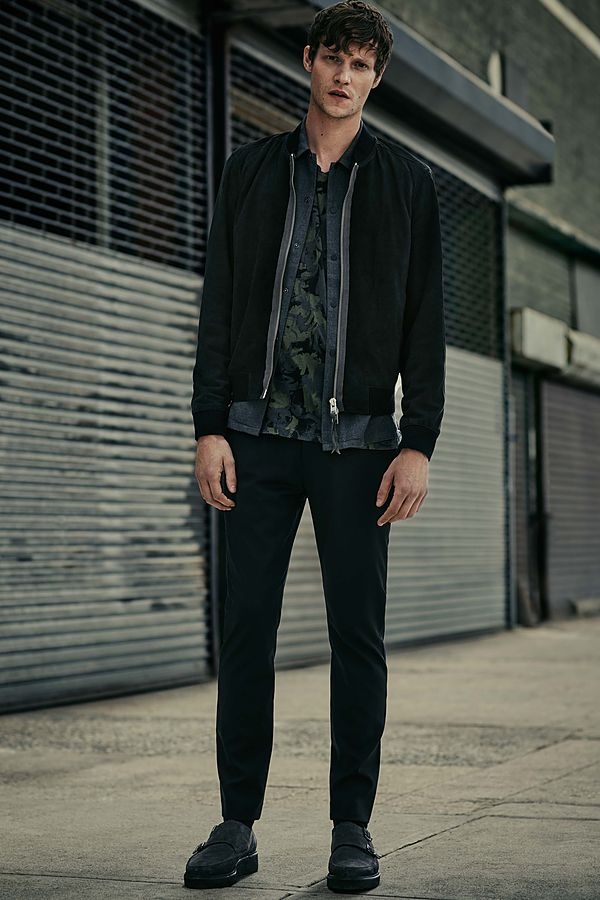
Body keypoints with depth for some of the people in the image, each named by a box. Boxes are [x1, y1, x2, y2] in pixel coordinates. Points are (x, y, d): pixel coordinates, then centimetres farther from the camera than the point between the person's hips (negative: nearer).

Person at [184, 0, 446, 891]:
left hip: (357, 440, -1)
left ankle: (353, 828, 12)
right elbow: (220, 306, 7)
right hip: (260, 433, 1)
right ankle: (237, 826, 10)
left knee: (358, 635, 2)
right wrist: (210, 427, -1)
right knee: (246, 628, 2)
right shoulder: (252, 170, 10)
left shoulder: (407, 181, 6)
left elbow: (426, 322, 3)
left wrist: (420, 444, -6)